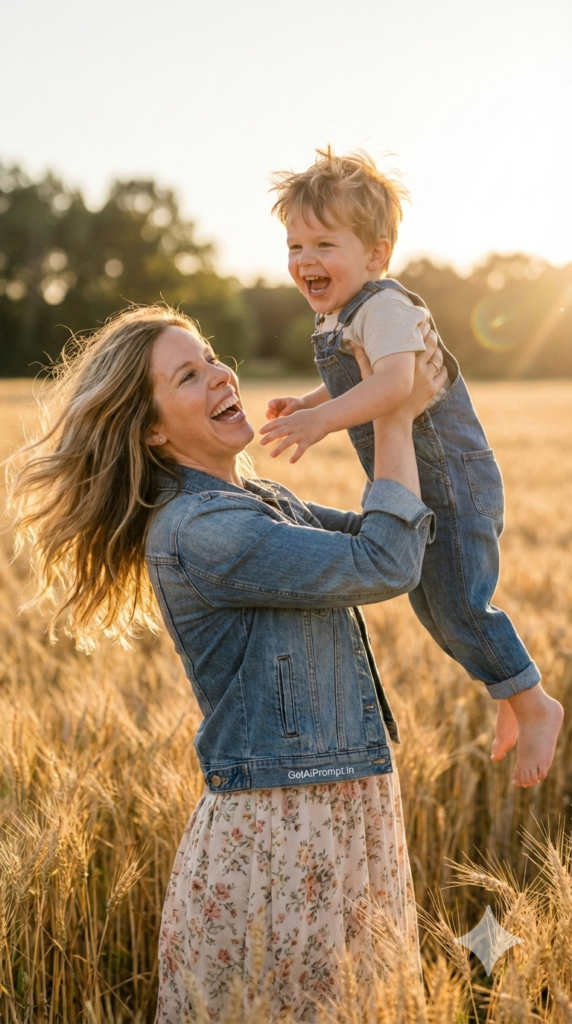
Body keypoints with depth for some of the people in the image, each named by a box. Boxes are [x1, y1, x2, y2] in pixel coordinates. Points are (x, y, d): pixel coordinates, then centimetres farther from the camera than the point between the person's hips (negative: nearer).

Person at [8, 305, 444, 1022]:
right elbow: (386, 565, -19)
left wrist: (406, 412, 7)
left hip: (353, 812, 9)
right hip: (276, 826, -9)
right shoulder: (196, 531, -19)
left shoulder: (262, 503, 12)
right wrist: (395, 419, -10)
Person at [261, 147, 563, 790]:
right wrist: (304, 403, 12)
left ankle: (533, 706, 11)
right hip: (410, 491, 10)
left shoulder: (384, 308, -23)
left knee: (459, 605, -8)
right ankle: (509, 699, 33)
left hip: (451, 485, -10)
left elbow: (395, 382, -41)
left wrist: (323, 419, -48)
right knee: (432, 606, 17)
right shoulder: (337, 320, 9)